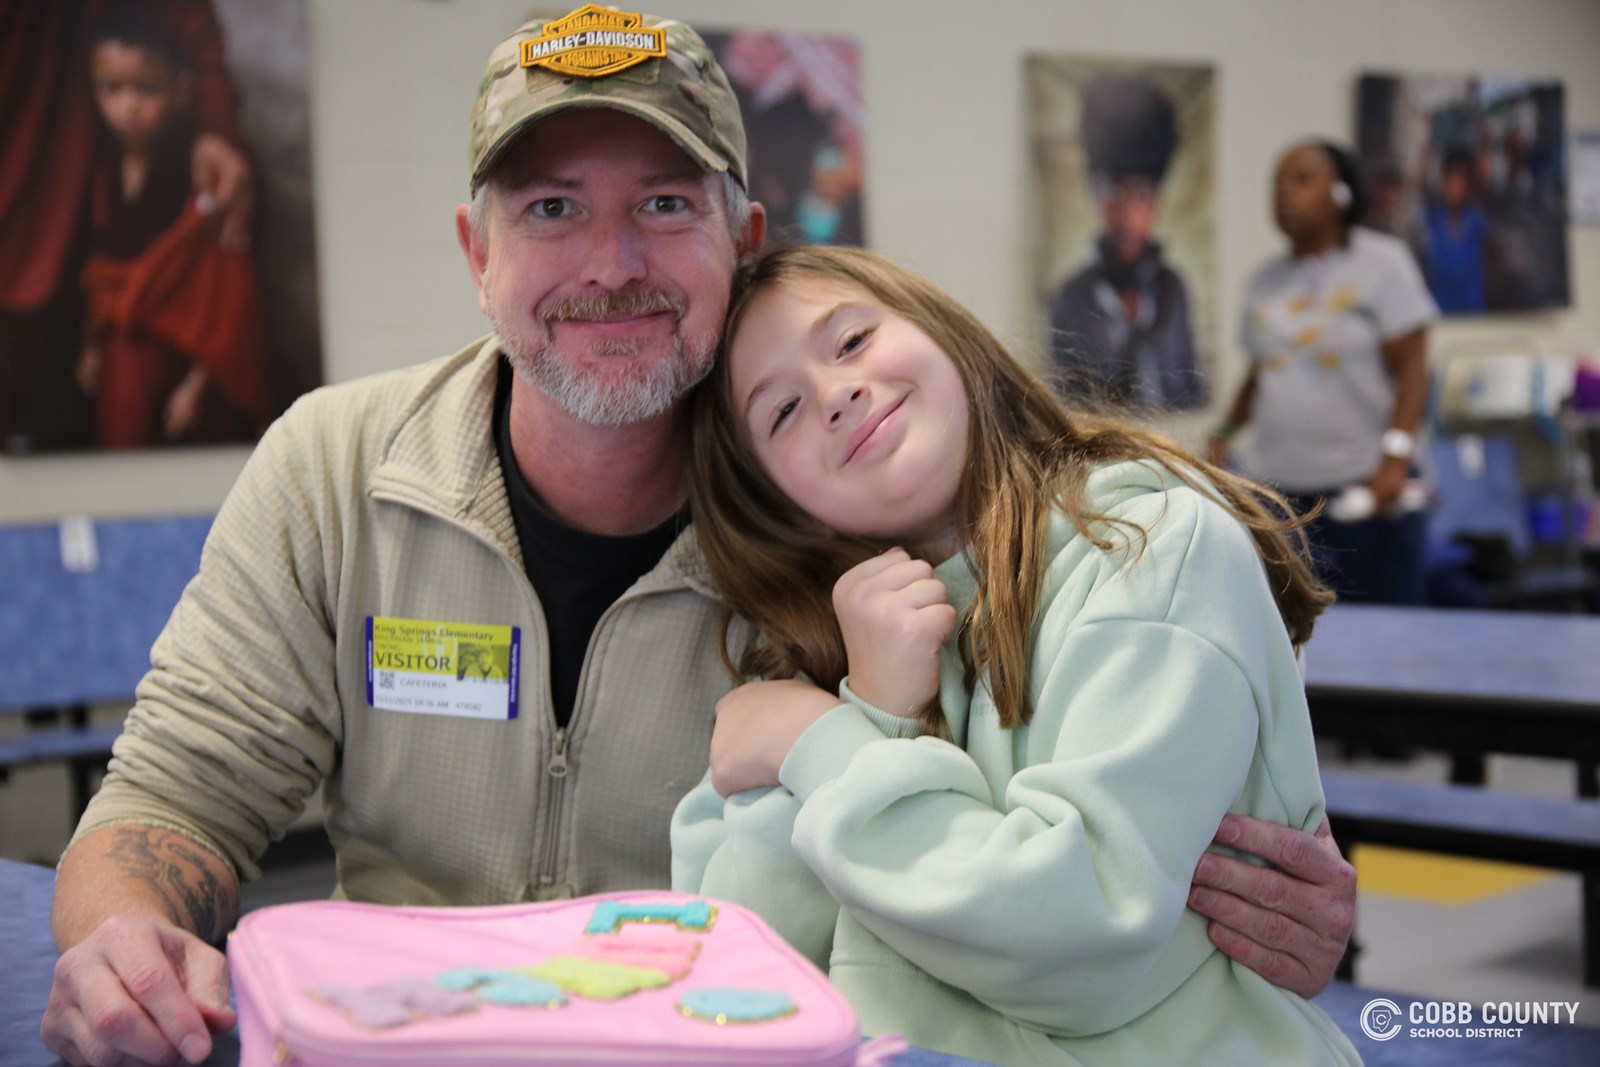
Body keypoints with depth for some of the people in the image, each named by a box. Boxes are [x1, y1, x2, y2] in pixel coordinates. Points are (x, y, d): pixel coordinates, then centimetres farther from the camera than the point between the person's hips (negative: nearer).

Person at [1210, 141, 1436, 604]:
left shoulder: (1381, 261, 0)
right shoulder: (1267, 280, 15)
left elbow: (1411, 366, -6)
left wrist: (1396, 456, -17)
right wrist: (1224, 432, 7)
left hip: (1364, 491, -4)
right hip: (1275, 486, 5)